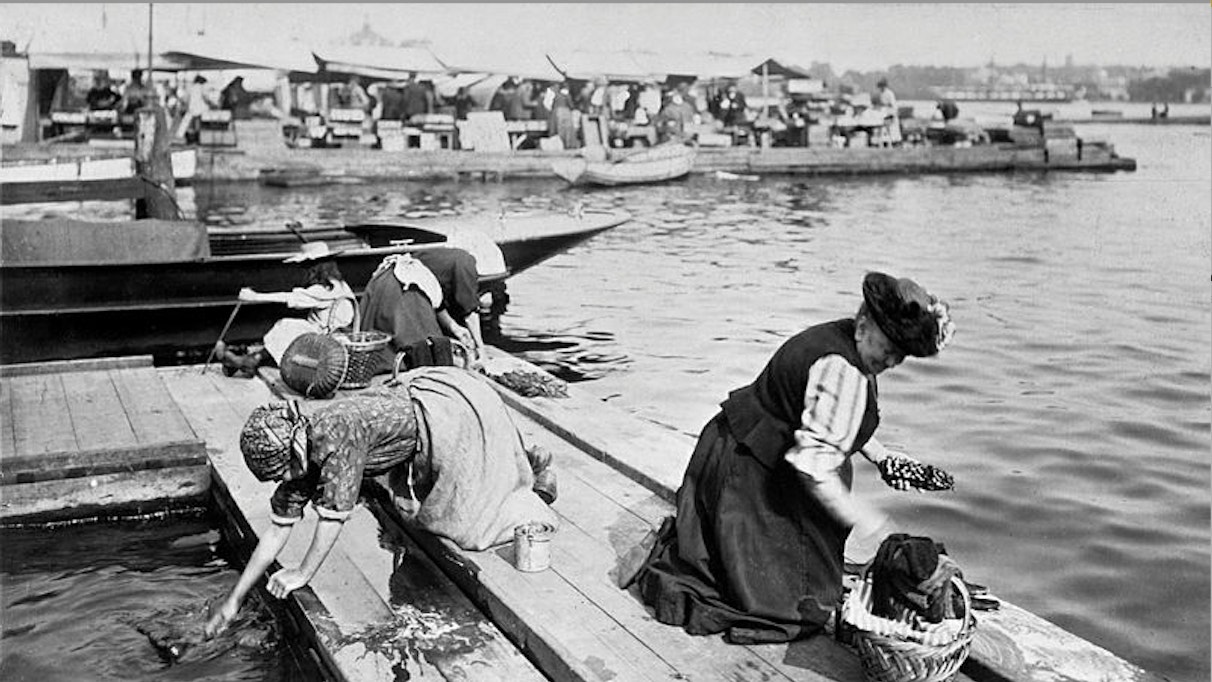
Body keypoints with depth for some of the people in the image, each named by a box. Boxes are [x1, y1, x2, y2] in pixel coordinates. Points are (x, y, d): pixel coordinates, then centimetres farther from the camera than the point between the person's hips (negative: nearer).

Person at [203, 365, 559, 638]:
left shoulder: (337, 435, -32)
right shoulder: (300, 450, -5)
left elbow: (334, 513, -27)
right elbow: (278, 527, 1)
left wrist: (304, 573, -14)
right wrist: (234, 598, 2)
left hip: (457, 407, -8)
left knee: (469, 524, -1)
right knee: (411, 505, 20)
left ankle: (535, 478, 21)